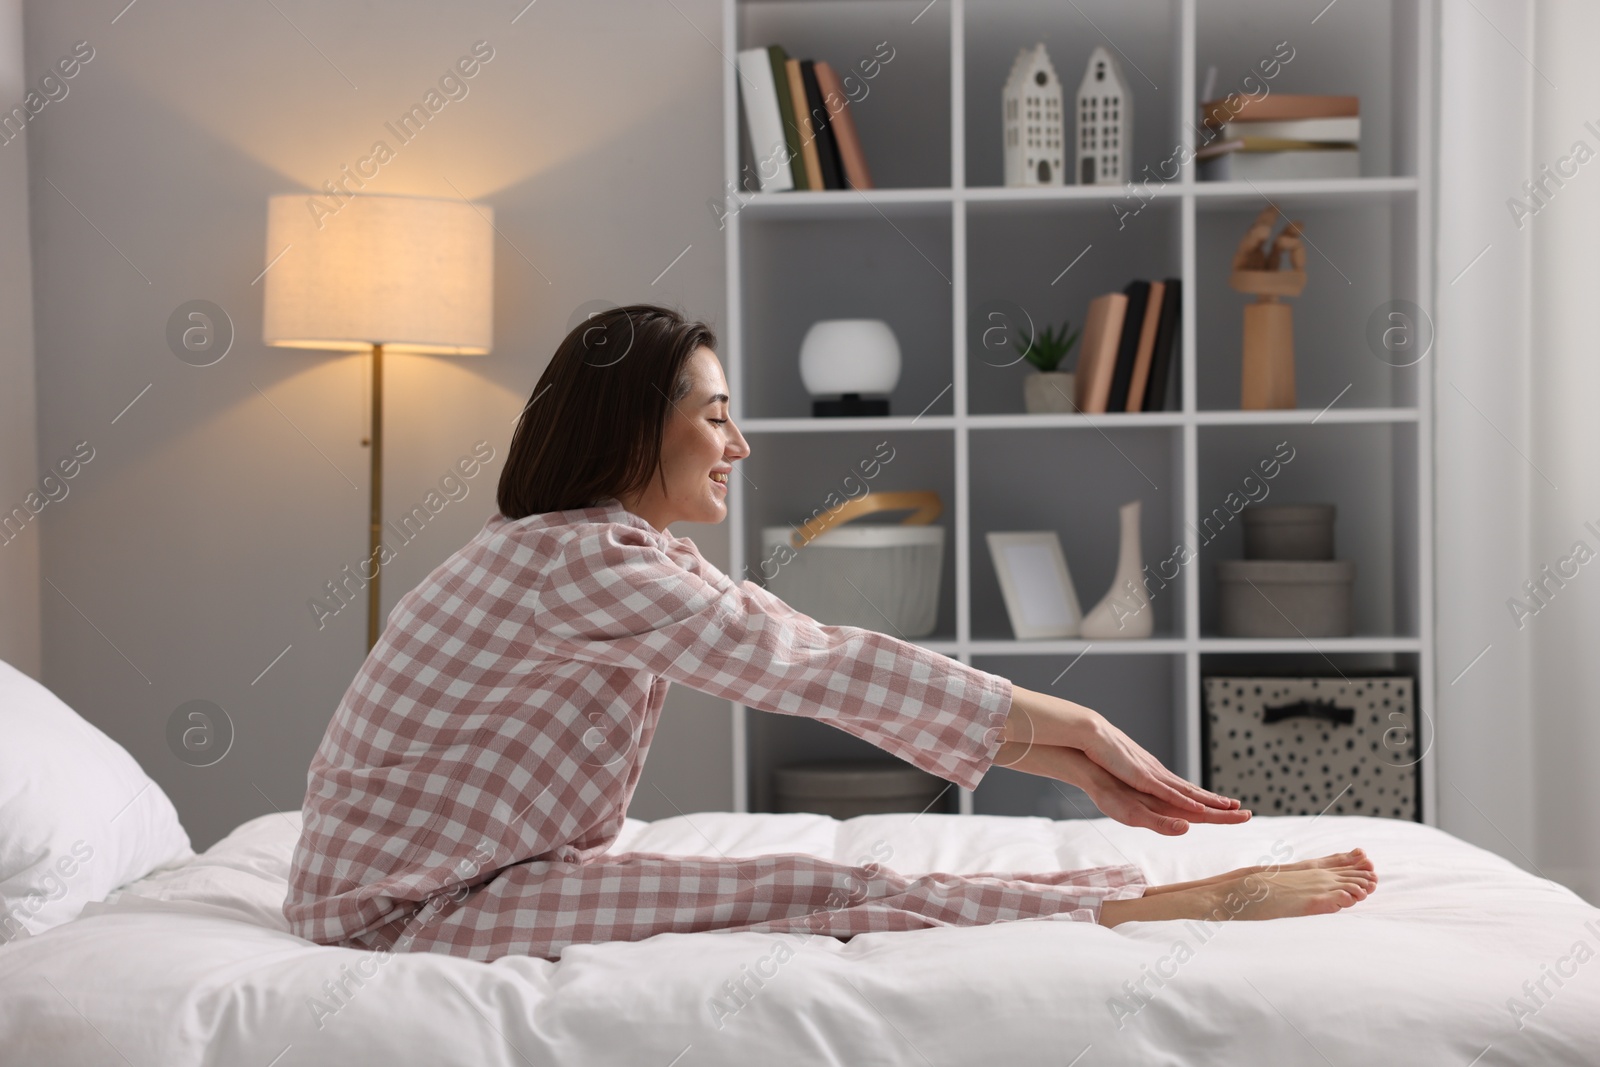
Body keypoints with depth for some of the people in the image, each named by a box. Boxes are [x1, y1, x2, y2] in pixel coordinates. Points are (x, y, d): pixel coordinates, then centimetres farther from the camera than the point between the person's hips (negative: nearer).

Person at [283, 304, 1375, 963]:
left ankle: (1190, 895, -9)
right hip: (415, 909, -8)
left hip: (498, 872, 8)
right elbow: (824, 668, -23)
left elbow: (825, 661, 1)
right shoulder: (573, 559, -22)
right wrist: (1080, 727, -18)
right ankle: (1191, 905, -15)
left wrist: (1072, 756, -5)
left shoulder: (641, 557, 9)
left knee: (835, 882, -7)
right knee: (828, 893, -18)